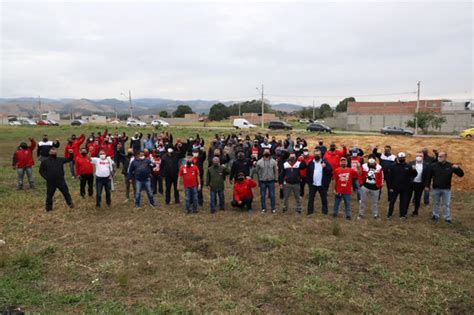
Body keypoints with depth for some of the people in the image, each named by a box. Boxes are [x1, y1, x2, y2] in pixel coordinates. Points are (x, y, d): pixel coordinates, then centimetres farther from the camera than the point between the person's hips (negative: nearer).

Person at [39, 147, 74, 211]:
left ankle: (70, 203, 22)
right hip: (50, 182, -1)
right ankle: (48, 208, 22)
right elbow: (41, 171, 6)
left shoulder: (60, 159, 6)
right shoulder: (45, 161, 3)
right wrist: (46, 177, -7)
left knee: (66, 193, 8)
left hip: (61, 181, 1)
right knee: (49, 195, 9)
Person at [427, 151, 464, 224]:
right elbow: (429, 176, 2)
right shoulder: (433, 165, -3)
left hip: (446, 189, -1)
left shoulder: (450, 166, -5)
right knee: (436, 203, 14)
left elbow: (461, 174, -4)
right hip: (436, 188, 1)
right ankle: (435, 216, 29)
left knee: (446, 204, 6)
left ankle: (448, 218, 15)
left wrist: (458, 168, -23)